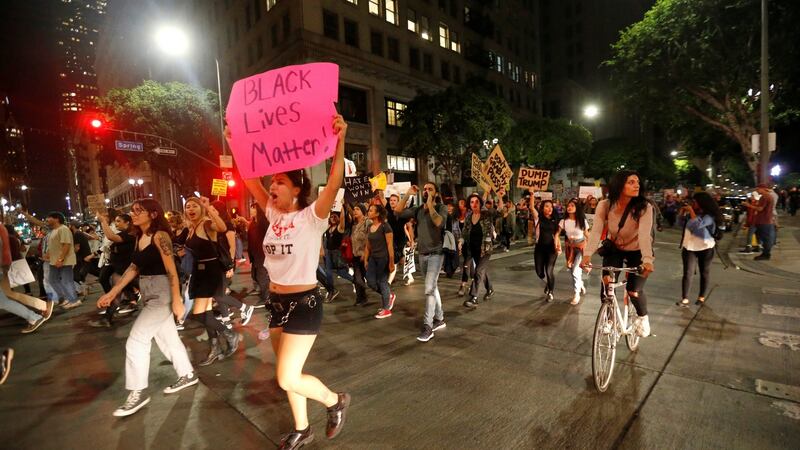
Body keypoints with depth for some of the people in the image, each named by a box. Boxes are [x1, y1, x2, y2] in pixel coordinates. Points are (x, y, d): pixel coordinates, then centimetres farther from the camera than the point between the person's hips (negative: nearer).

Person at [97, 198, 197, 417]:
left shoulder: (160, 236, -16)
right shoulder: (139, 237, 9)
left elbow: (171, 270, -19)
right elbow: (134, 267, 15)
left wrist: (177, 300, -20)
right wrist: (112, 293, 14)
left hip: (162, 294, -9)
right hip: (149, 294, 9)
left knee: (136, 341, -5)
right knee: (167, 337, 17)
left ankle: (138, 392, 9)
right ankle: (187, 375, 32)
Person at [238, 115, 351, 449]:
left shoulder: (312, 217, -14)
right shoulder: (273, 214, 5)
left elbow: (335, 182, -29)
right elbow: (250, 179, 9)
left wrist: (339, 141, -38)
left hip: (304, 303, -7)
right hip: (277, 302, 7)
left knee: (287, 378, -5)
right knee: (288, 375, 18)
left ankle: (336, 401, 23)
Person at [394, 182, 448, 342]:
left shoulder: (441, 208, -7)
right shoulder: (417, 209, 6)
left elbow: (439, 222, -27)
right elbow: (398, 211, -2)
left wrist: (430, 204, -23)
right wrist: (408, 194, -6)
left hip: (435, 254, -6)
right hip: (422, 255, 6)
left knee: (429, 289, -12)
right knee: (433, 287, 15)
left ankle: (427, 326, -6)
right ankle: (439, 319, 27)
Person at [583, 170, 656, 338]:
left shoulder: (644, 207, -26)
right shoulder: (605, 205, -21)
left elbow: (645, 235, -38)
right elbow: (596, 231, -29)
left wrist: (647, 259, -53)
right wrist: (587, 254, -43)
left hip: (636, 252, -1)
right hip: (614, 249, 2)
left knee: (634, 291, -10)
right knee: (606, 283, -17)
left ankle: (643, 317, 25)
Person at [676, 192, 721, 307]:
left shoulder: (709, 216, -12)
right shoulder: (690, 214, 4)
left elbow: (698, 224, -28)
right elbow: (680, 223, 13)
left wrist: (691, 211, -22)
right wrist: (682, 211, 1)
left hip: (705, 248, -3)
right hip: (689, 247, 3)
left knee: (704, 273, 13)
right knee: (687, 273, -5)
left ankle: (701, 297, 26)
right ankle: (684, 299, -6)